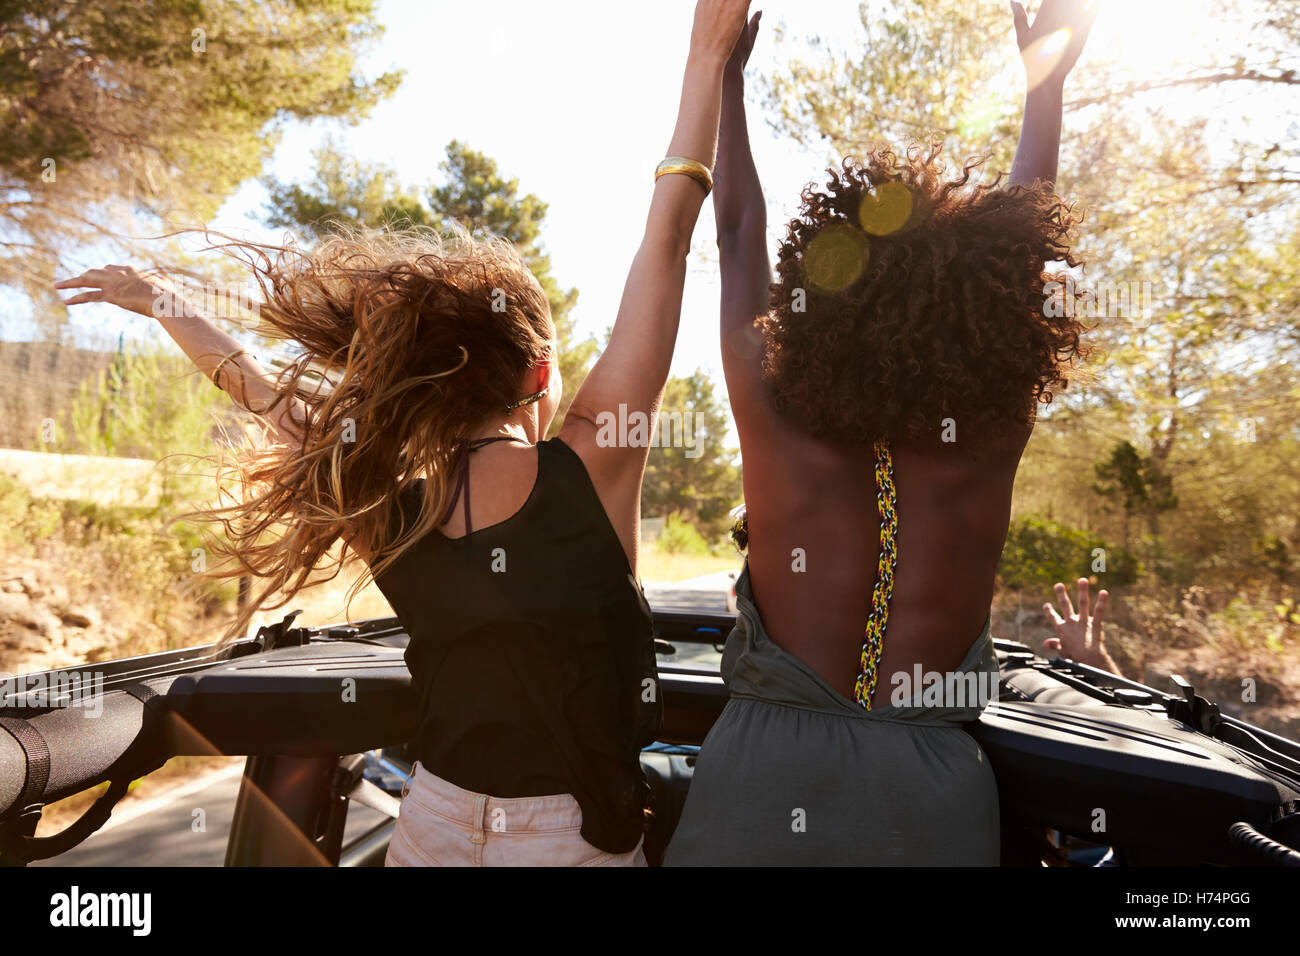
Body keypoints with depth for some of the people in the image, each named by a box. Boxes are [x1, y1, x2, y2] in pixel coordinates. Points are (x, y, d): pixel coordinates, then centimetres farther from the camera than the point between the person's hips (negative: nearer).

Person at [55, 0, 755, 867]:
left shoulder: (386, 510, -13)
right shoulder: (589, 468, -24)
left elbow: (267, 393, 4)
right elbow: (665, 241, -20)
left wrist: (165, 305, 21)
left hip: (436, 819, 4)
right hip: (571, 834, -3)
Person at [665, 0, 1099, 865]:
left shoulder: (778, 419, -15)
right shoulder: (989, 439, -10)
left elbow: (739, 233, 0)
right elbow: (1016, 240, 5)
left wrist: (726, 75, 15)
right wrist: (1048, 81, 20)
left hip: (769, 771, -1)